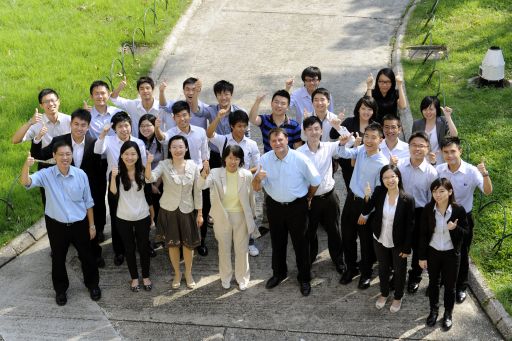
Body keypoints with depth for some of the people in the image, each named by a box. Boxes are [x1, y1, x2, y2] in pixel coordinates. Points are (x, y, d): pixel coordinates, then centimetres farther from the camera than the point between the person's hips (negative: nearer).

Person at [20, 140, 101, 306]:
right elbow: (25, 182, -29)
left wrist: (92, 225, 4)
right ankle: (60, 289, 37)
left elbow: (88, 202, 0)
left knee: (86, 255, 15)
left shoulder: (80, 174, -9)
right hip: (56, 225, 0)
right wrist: (27, 165, -48)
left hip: (79, 224, 1)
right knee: (58, 258, 15)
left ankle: (93, 284, 39)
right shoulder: (46, 175, -12)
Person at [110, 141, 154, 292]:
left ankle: (146, 276, 30)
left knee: (144, 247, 12)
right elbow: (113, 193, -23)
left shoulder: (143, 172, -6)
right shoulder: (117, 172, -10)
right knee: (129, 248, 13)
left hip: (142, 217, 1)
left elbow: (148, 195, 3)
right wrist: (113, 177, -37)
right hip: (123, 218, 0)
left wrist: (152, 215, 8)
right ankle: (134, 278, 28)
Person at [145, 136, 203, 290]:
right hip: (168, 210, -1)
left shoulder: (193, 166, -8)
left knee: (189, 243, 10)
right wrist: (148, 163, -46)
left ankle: (188, 273, 34)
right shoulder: (164, 164, -11)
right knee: (173, 243, 12)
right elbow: (150, 178, -28)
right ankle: (177, 273, 33)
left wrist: (200, 213, 1)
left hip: (187, 210, 1)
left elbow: (197, 191, -1)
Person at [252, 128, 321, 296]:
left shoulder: (300, 159, -20)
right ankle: (278, 273, 40)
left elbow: (315, 181, -5)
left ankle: (304, 278, 25)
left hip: (297, 206, -3)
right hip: (274, 206, 3)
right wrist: (258, 178, -30)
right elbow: (256, 188, -7)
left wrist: (308, 198, 10)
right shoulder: (265, 159, -10)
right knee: (277, 242, 19)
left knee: (301, 243, 8)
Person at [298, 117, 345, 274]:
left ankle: (338, 260, 37)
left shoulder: (329, 147, -6)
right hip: (309, 199, -1)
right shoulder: (299, 153, -12)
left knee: (333, 231, 17)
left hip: (329, 197, 1)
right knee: (309, 232, 16)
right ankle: (309, 259, 40)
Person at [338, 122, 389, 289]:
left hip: (366, 203, -6)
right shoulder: (361, 150, -7)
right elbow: (344, 154, -1)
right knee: (347, 236, 18)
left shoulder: (382, 163, -23)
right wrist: (342, 143, -23)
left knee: (366, 240, 12)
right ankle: (350, 268, 39)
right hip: (351, 198, 6)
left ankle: (366, 273, 34)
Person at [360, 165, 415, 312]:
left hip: (398, 243, -3)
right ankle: (384, 293, 49)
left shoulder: (407, 199, -23)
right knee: (383, 268, 25)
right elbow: (366, 211, -13)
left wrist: (407, 248, -12)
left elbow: (410, 226, -16)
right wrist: (367, 197, -32)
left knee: (399, 270, 19)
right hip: (380, 240, 3)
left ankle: (398, 297, 44)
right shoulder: (379, 192, -14)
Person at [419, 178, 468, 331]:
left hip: (451, 254, -1)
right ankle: (434, 311, 37)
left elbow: (465, 232, -5)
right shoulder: (428, 209, -13)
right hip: (432, 252, 1)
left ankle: (448, 314, 32)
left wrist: (455, 228, -27)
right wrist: (422, 256, -5)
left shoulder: (459, 210, -16)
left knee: (449, 285, 12)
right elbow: (423, 234, -6)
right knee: (433, 283, 17)